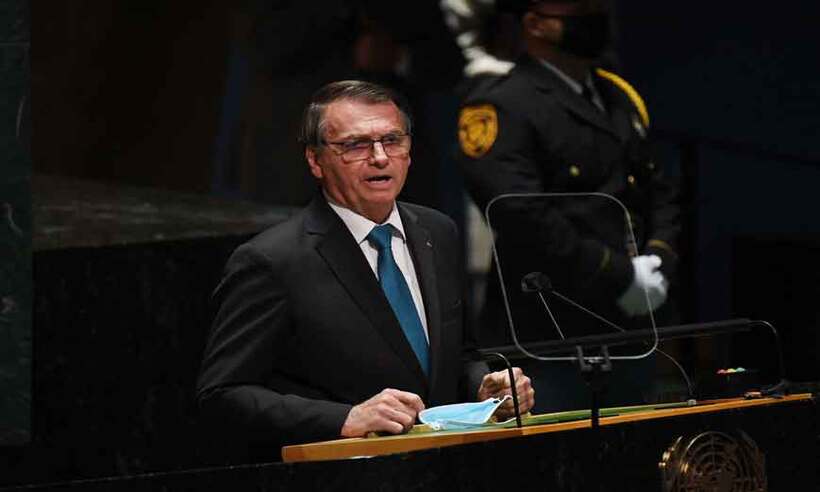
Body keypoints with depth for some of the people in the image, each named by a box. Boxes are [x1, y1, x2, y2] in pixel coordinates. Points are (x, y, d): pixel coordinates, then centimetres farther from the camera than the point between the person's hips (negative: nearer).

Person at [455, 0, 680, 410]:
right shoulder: (501, 107, -10)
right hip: (544, 342, -8)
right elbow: (521, 217, -21)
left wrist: (659, 261, 2)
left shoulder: (621, 100, 17)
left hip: (627, 335, 8)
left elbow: (659, 192, 24)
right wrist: (620, 276, -17)